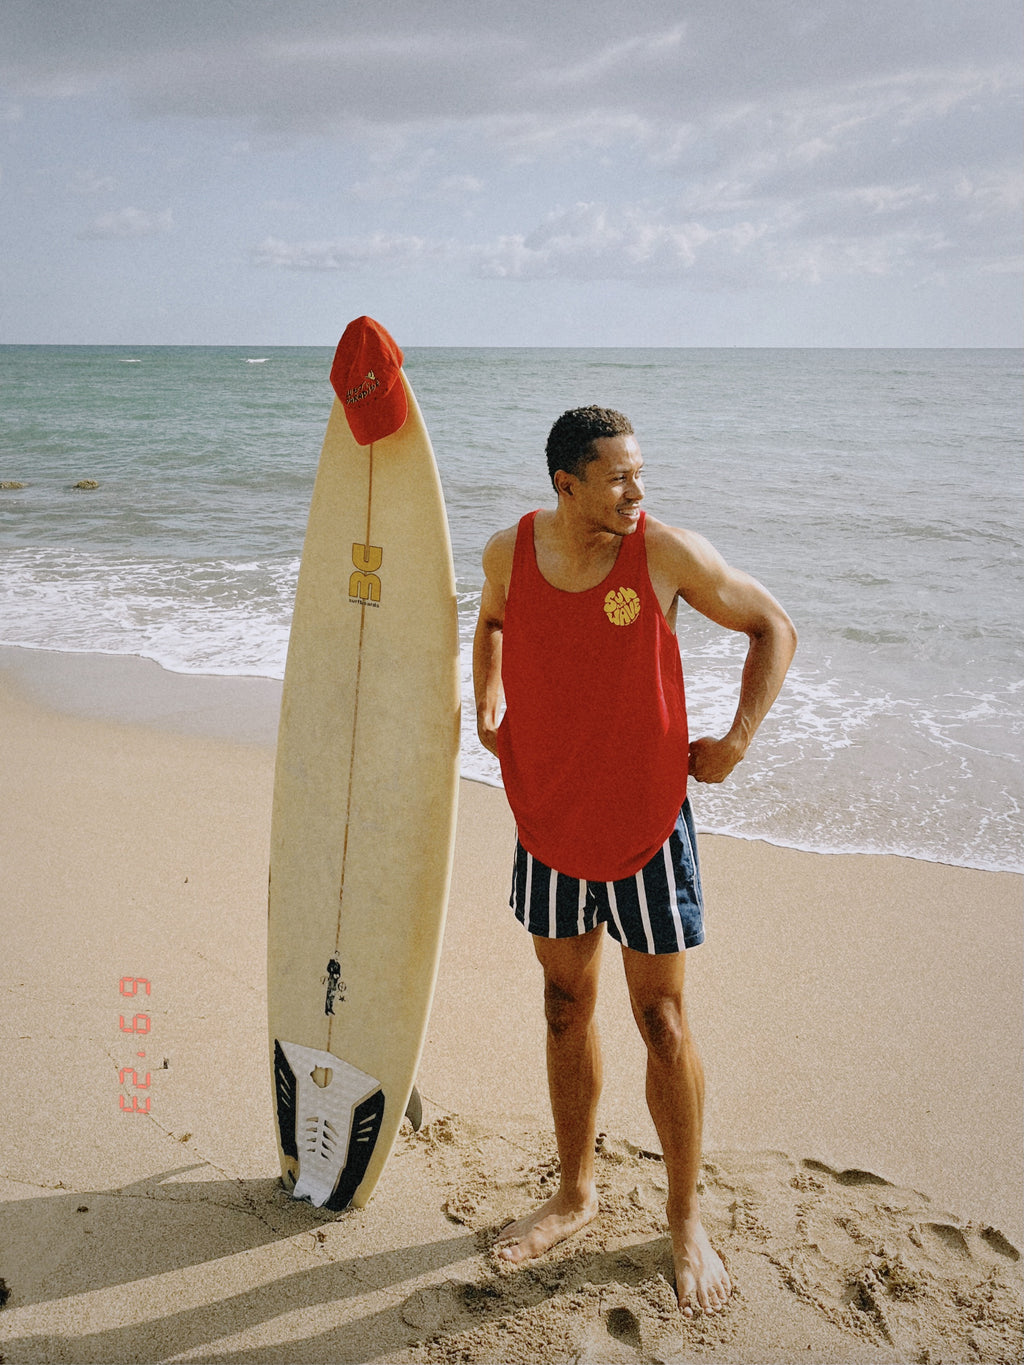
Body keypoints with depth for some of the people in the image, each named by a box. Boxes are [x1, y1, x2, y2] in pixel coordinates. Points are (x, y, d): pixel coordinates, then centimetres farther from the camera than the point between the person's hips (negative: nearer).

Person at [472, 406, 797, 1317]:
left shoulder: (669, 552, -13)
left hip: (647, 816, -3)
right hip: (547, 816, 3)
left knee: (663, 1021, 6)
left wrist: (736, 742, -8)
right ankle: (577, 1194, 36)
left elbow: (774, 628, -1)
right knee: (566, 1012, 15)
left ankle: (686, 1218, 27)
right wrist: (486, 703, 6)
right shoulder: (511, 550, -4)